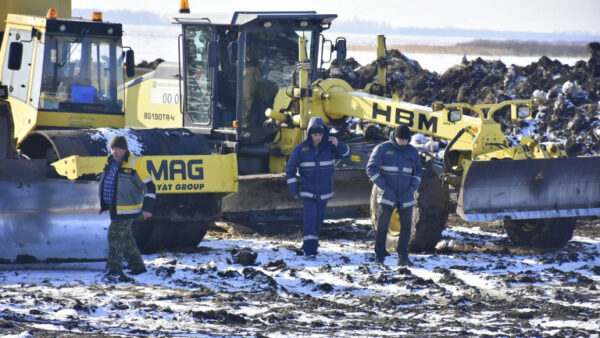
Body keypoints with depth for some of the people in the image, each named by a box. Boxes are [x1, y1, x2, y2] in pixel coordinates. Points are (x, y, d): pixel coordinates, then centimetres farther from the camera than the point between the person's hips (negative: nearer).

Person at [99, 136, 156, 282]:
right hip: (114, 208, 8)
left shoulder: (134, 164, -14)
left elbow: (149, 186, -11)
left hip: (127, 209, -8)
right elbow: (106, 184, 24)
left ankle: (114, 269, -11)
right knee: (126, 237, 15)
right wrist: (104, 204, 24)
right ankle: (137, 265, 27)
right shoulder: (110, 163, 9)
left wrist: (147, 208, -15)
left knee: (116, 236, -13)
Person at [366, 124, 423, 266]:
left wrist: (413, 186, 4)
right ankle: (379, 258, 1)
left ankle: (403, 257, 7)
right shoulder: (383, 149, -3)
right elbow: (371, 169, -3)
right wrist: (384, 186, -11)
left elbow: (418, 171, 21)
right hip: (388, 196, -3)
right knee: (383, 225, -4)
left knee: (406, 226, 1)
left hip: (406, 196, 3)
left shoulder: (412, 152, 8)